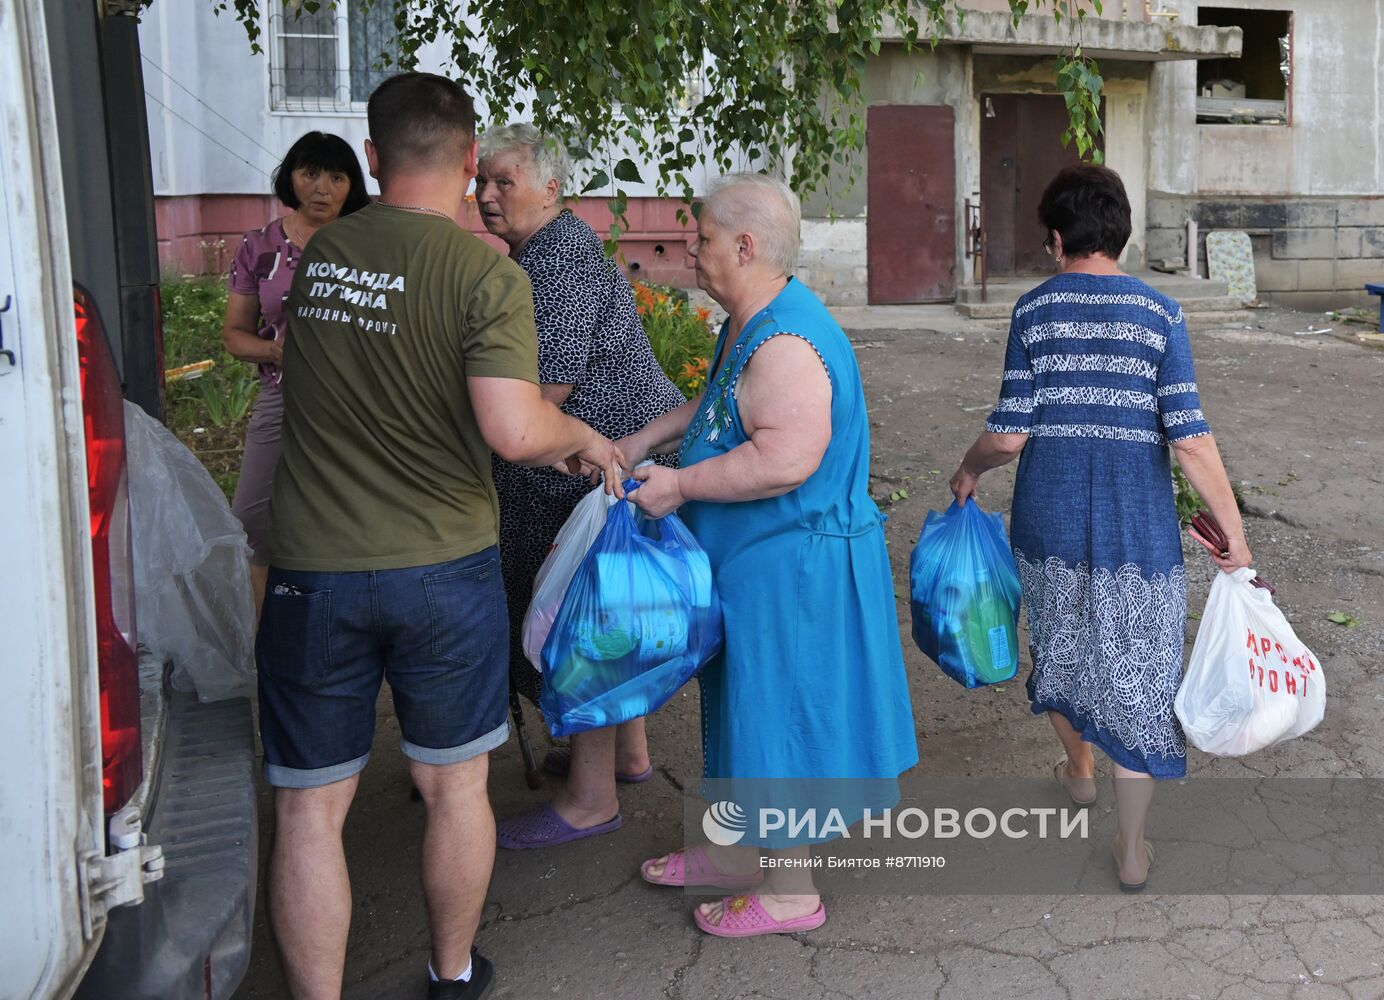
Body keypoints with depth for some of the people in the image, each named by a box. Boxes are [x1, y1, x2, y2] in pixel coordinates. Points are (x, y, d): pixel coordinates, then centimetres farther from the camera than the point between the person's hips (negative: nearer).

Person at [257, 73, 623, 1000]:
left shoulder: (317, 254, 2)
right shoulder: (488, 273, -13)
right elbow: (513, 429, -24)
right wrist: (581, 437, -3)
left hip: (314, 573, 2)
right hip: (444, 568, -1)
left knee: (311, 807, 10)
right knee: (455, 785, 18)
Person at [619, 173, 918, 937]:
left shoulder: (785, 342, -25)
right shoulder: (750, 324, 9)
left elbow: (787, 457, -36)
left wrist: (677, 485, -26)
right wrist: (642, 442, 20)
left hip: (794, 565, -11)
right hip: (753, 558, 11)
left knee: (781, 712, 3)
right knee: (751, 705, 21)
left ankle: (791, 892, 20)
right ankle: (741, 852, 39)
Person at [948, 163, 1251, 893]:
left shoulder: (1035, 308, -4)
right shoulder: (1158, 312, -7)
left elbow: (1009, 432, -7)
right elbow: (1191, 440, -12)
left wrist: (968, 471, 13)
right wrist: (1235, 537, -4)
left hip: (1050, 518, 2)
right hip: (1137, 525, -1)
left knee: (1061, 643, 24)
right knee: (1134, 672, 9)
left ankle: (1079, 769, 48)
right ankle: (1130, 848, 16)